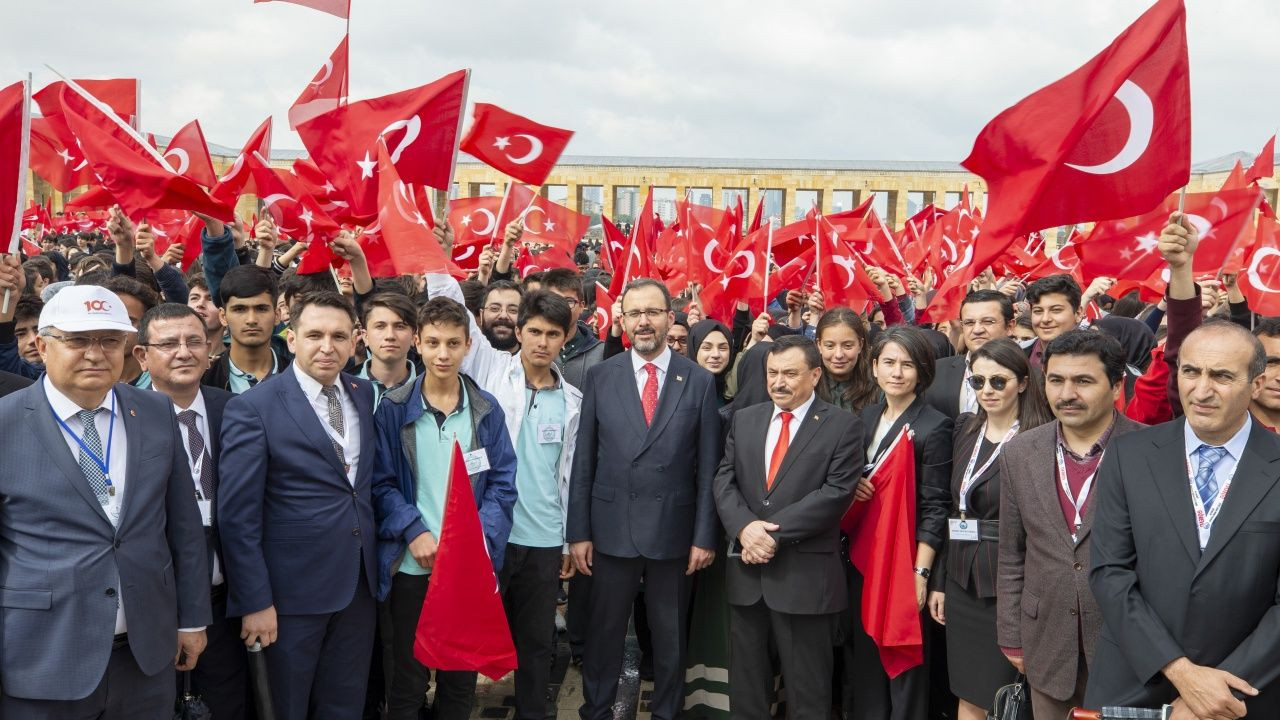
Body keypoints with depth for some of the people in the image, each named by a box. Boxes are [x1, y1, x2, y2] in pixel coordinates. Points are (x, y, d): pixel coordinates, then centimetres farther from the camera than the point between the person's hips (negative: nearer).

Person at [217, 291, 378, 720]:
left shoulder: (364, 395, 6)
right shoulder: (253, 408, -12)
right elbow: (238, 515, -13)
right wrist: (255, 601, -15)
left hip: (358, 585, 5)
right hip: (293, 589, -5)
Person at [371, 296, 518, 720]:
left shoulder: (487, 410, 3)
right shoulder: (392, 410, -1)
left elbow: (502, 483, 1)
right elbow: (382, 483, -4)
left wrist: (480, 539, -12)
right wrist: (414, 532, -16)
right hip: (410, 565, -1)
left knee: (461, 677, 14)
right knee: (407, 678, 10)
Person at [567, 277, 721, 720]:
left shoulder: (699, 381, -1)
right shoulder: (601, 376, 1)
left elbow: (708, 466, -1)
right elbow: (584, 460, 1)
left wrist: (705, 536, -4)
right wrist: (578, 531, -1)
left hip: (673, 531, 0)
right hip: (611, 528, 1)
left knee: (670, 635, 13)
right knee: (605, 630, 12)